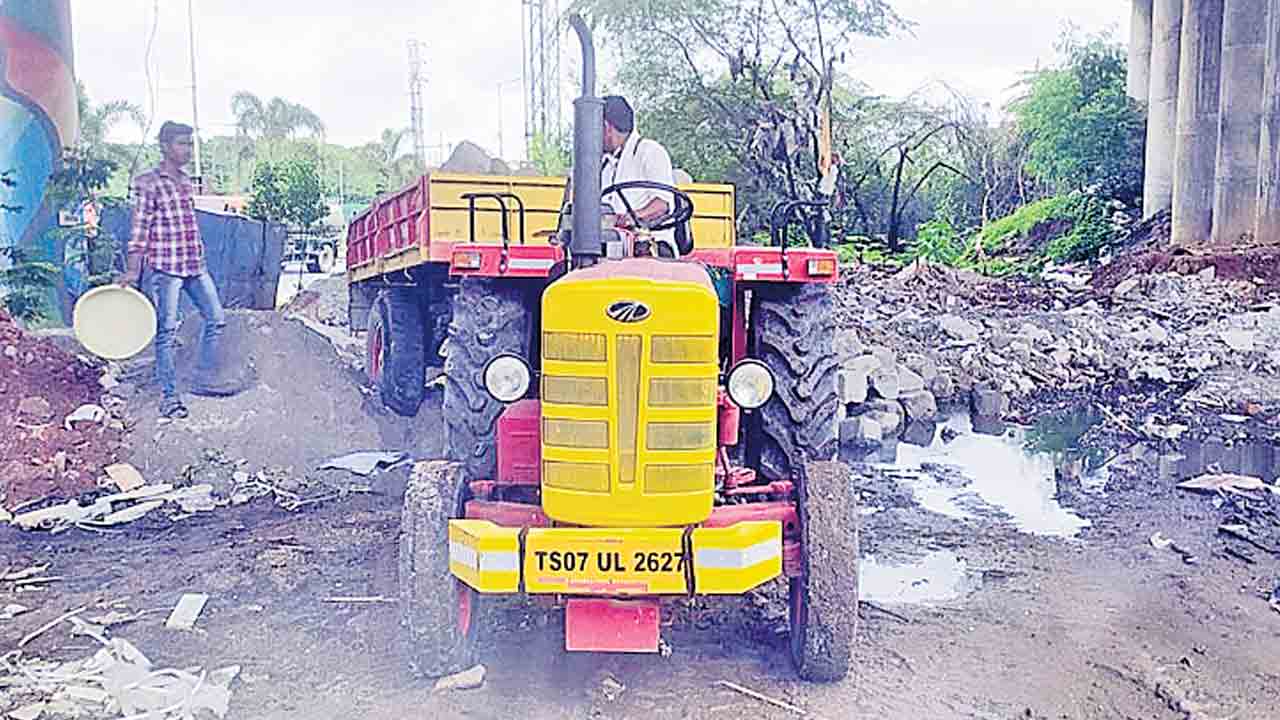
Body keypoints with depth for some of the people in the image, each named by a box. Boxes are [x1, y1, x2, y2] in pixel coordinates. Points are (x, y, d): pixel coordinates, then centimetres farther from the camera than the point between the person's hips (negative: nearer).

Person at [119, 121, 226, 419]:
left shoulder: (186, 182, 14)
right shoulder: (147, 182, -6)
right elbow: (140, 228, -9)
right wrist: (132, 270, -13)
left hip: (195, 265, 7)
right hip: (166, 267, -7)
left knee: (217, 319, 7)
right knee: (166, 330, -1)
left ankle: (202, 381, 19)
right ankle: (169, 395, 7)